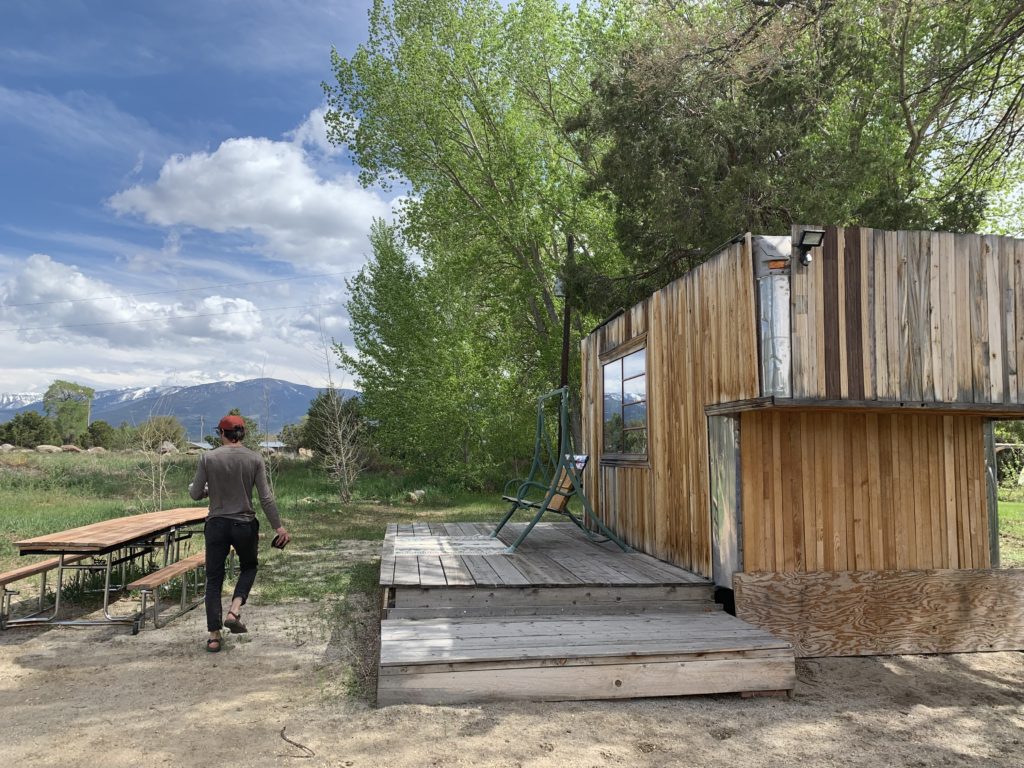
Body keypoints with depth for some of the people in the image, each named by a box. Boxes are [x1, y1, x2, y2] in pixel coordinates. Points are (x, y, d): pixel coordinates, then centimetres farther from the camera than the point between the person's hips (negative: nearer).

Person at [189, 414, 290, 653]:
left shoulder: (209, 458, -6)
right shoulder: (254, 459, -6)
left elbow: (195, 494, -3)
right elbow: (266, 497, -8)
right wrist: (278, 526, -1)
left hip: (216, 524, 0)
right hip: (245, 525, 0)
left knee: (214, 579, 13)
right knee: (248, 567, 27)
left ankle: (214, 637, 12)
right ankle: (234, 611, 6)